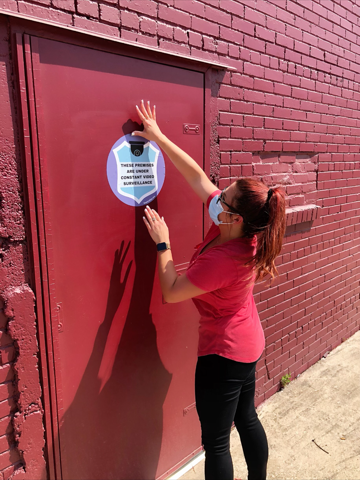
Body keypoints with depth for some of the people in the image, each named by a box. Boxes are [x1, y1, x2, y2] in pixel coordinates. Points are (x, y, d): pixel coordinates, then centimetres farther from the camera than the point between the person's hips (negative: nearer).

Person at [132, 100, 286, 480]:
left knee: (215, 441, 11)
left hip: (224, 352, -9)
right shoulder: (241, 233, -10)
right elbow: (196, 175, -6)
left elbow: (171, 293, -22)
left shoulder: (222, 258, -33)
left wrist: (162, 244, -15)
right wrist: (158, 137, -2)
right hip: (249, 342, 9)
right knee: (246, 418, 27)